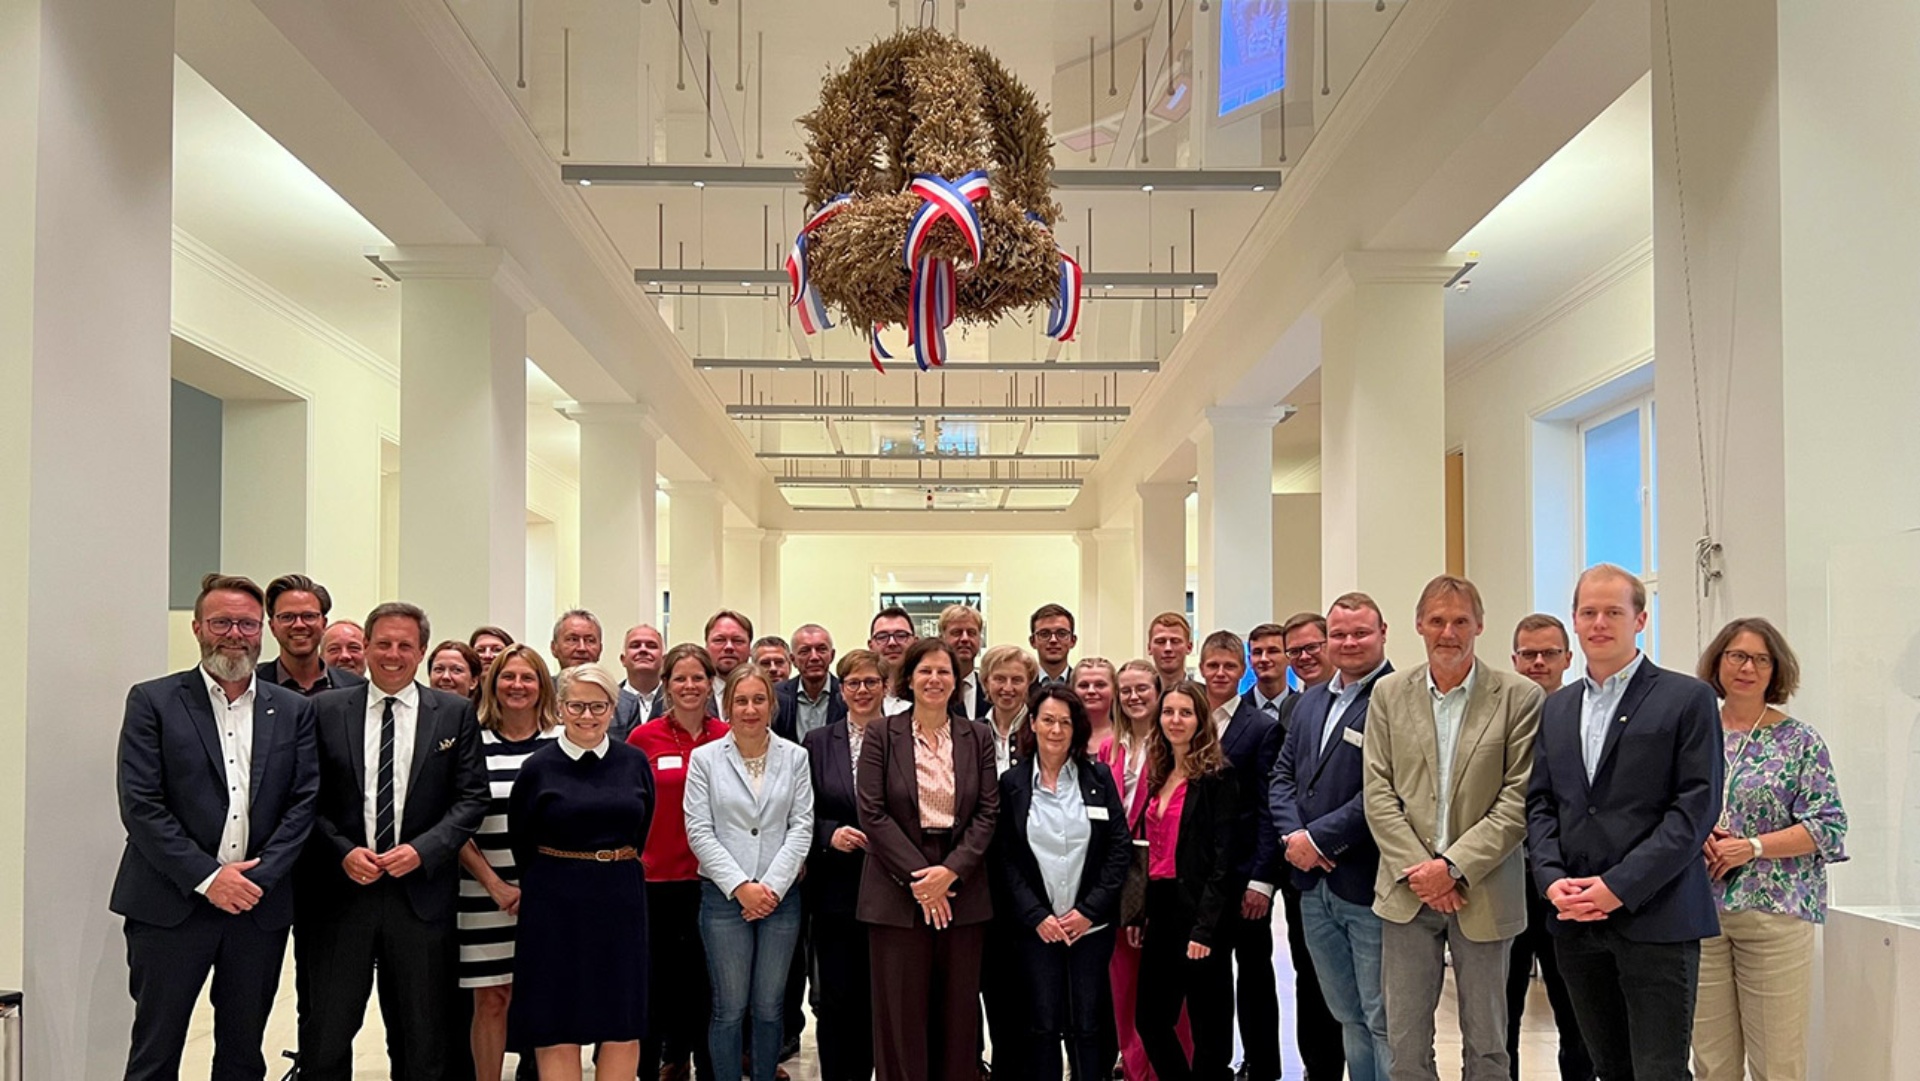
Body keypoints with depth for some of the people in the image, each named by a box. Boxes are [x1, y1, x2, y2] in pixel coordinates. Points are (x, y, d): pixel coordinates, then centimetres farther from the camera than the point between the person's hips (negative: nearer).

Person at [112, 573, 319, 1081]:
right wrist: (206, 877, -14)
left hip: (260, 905, 3)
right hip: (171, 905, -2)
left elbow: (305, 802, 2)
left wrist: (258, 877, -11)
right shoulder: (152, 701, 0)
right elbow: (140, 805, -7)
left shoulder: (294, 710, 8)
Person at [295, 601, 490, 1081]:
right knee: (324, 1037, 5)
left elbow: (472, 797, 1)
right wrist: (342, 852, -11)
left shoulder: (456, 713, 3)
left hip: (421, 892, 0)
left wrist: (423, 849, -12)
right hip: (339, 891, 0)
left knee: (423, 1041, 10)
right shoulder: (325, 710, 4)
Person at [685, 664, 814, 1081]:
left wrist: (773, 887, -9)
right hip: (724, 896, -1)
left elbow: (801, 826, 0)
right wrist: (740, 886, -10)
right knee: (730, 1007, 2)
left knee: (770, 1005, 7)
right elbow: (699, 831, -4)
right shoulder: (705, 758, 0)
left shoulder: (794, 756, 4)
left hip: (781, 896, 2)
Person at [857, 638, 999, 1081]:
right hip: (897, 892, -2)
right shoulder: (881, 734, 0)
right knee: (901, 1011, 1)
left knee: (958, 1011, 6)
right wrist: (917, 876, -12)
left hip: (962, 890, 2)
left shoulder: (976, 736, 7)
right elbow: (872, 813, -6)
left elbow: (988, 812, 2)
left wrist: (951, 871, -11)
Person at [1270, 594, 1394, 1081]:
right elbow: (1283, 774, 14)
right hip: (1314, 885, 8)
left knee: (1384, 1021, 1)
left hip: (1369, 887, -8)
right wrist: (1293, 834, -4)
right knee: (1348, 1017, 17)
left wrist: (1319, 839, -17)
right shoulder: (1311, 701, 16)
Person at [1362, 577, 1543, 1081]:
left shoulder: (1519, 697, -4)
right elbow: (1378, 793, 2)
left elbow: (1518, 800, -8)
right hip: (1408, 891, 2)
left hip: (1484, 893, -2)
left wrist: (1454, 866, -14)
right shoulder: (1390, 694, 5)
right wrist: (1417, 869, -9)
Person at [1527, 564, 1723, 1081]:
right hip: (1576, 922, 5)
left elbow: (1697, 808, -9)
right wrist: (1552, 877, -5)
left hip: (1656, 920, -5)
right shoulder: (1556, 707, 15)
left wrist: (1621, 886, -15)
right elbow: (1540, 803, 13)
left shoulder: (1687, 698, -2)